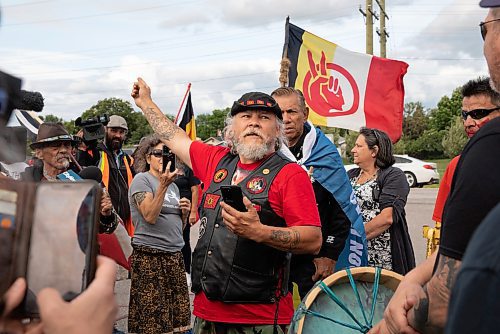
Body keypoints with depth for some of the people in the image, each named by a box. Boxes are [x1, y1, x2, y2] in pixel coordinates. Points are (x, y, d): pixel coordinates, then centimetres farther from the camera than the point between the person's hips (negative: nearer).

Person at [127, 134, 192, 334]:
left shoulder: (173, 184, 18)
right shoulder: (142, 179, -2)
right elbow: (150, 216, -15)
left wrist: (185, 211, 5)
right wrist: (163, 185, -20)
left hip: (175, 256, 7)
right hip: (150, 256, -7)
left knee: (177, 314, 5)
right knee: (153, 317, -5)